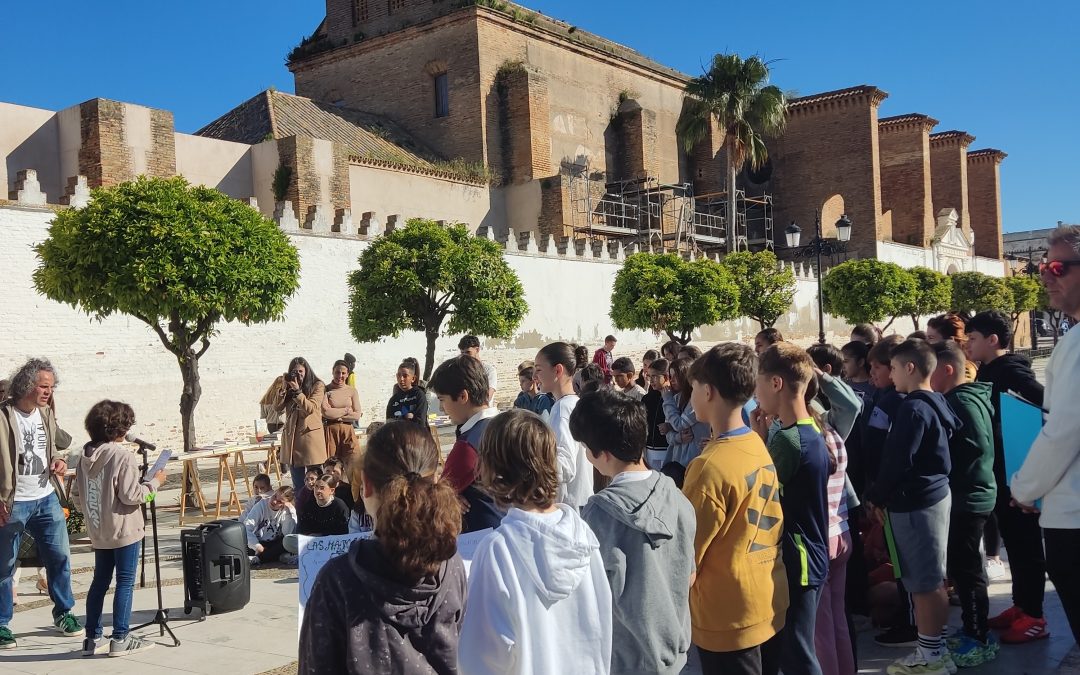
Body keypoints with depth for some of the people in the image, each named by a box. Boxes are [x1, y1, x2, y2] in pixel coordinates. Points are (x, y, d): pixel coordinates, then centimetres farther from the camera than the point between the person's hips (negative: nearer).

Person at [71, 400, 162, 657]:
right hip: (125, 530, -7)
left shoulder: (85, 457, 4)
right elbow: (131, 495, -19)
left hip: (98, 532, 7)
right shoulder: (122, 456, -18)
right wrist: (155, 482, -5)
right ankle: (120, 639, 4)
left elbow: (76, 495, 9)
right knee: (125, 583, 1)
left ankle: (92, 638, 19)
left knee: (100, 581, 14)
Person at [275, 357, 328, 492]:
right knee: (297, 484, 11)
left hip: (311, 436, -5)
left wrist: (297, 391, -18)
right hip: (292, 437, 5)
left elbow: (310, 408, -12)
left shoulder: (317, 386, -1)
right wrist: (283, 388, -7)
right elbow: (278, 408, 3)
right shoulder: (289, 387, 13)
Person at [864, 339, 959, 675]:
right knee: (933, 578, 16)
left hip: (914, 502, -10)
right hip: (935, 494, 10)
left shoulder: (913, 408, -19)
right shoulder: (935, 403, 10)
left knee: (922, 582, 0)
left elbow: (897, 460, -21)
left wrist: (876, 496, -7)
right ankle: (934, 646, 27)